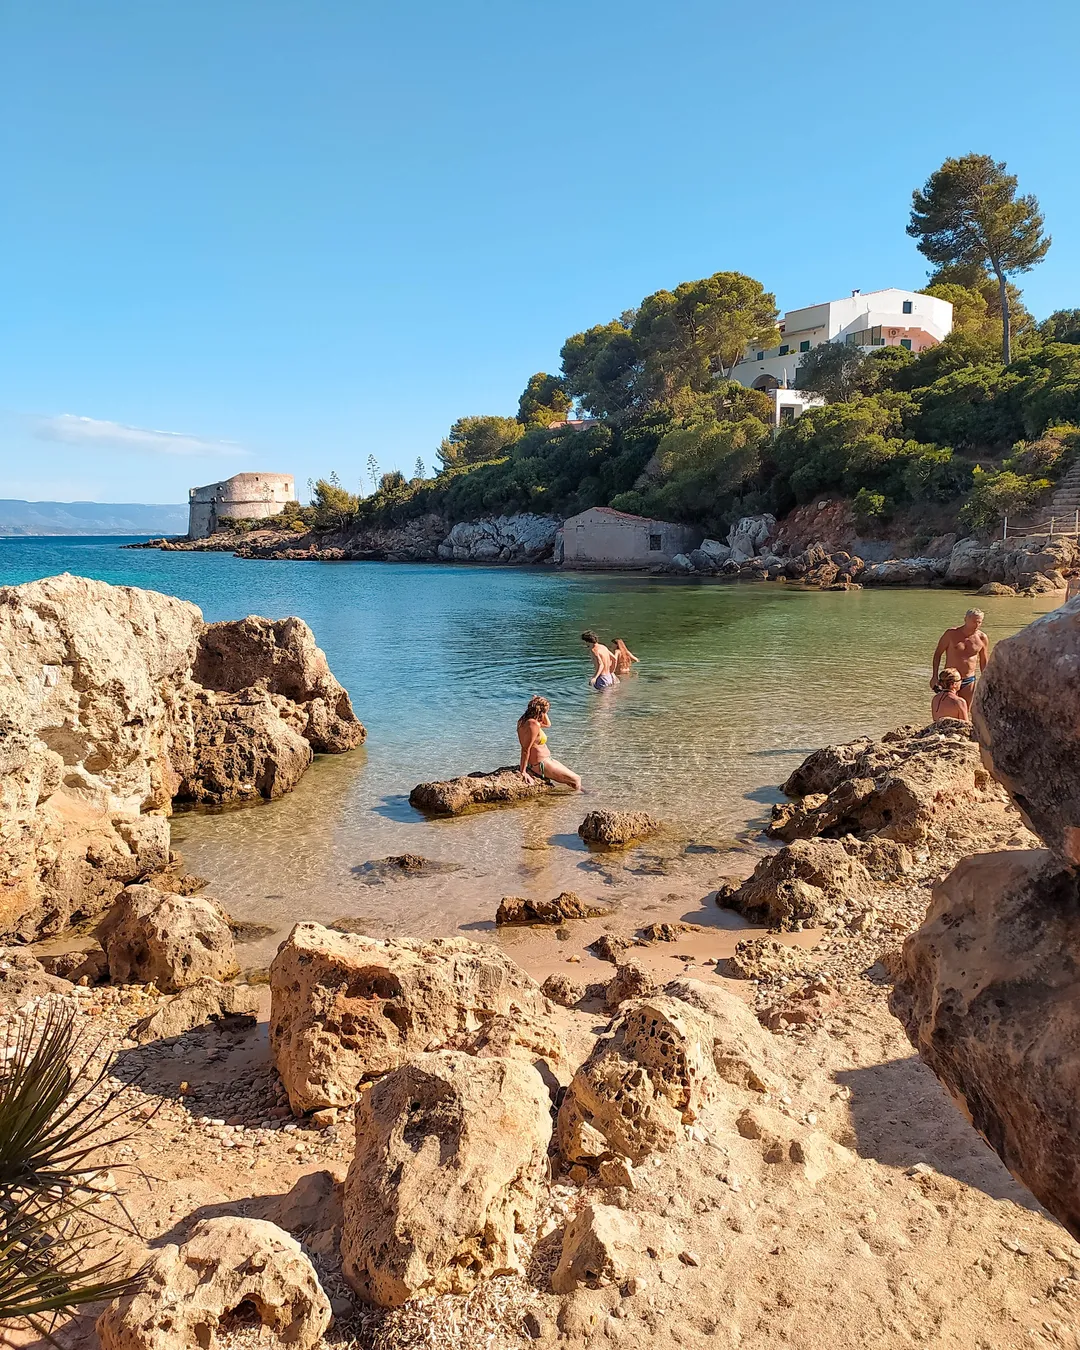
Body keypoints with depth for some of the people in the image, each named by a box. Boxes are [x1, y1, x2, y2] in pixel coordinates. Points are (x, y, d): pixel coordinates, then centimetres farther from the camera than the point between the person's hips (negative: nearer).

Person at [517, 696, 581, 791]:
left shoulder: (526, 720, 6)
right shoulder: (533, 724, -24)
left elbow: (548, 724, 22)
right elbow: (526, 749, -27)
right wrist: (523, 771, -26)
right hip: (541, 765, -11)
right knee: (576, 780, -1)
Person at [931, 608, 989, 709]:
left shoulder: (981, 638, -1)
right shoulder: (951, 634, -8)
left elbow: (984, 662, 9)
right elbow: (938, 653, -1)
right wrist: (935, 677, -5)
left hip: (969, 681, 2)